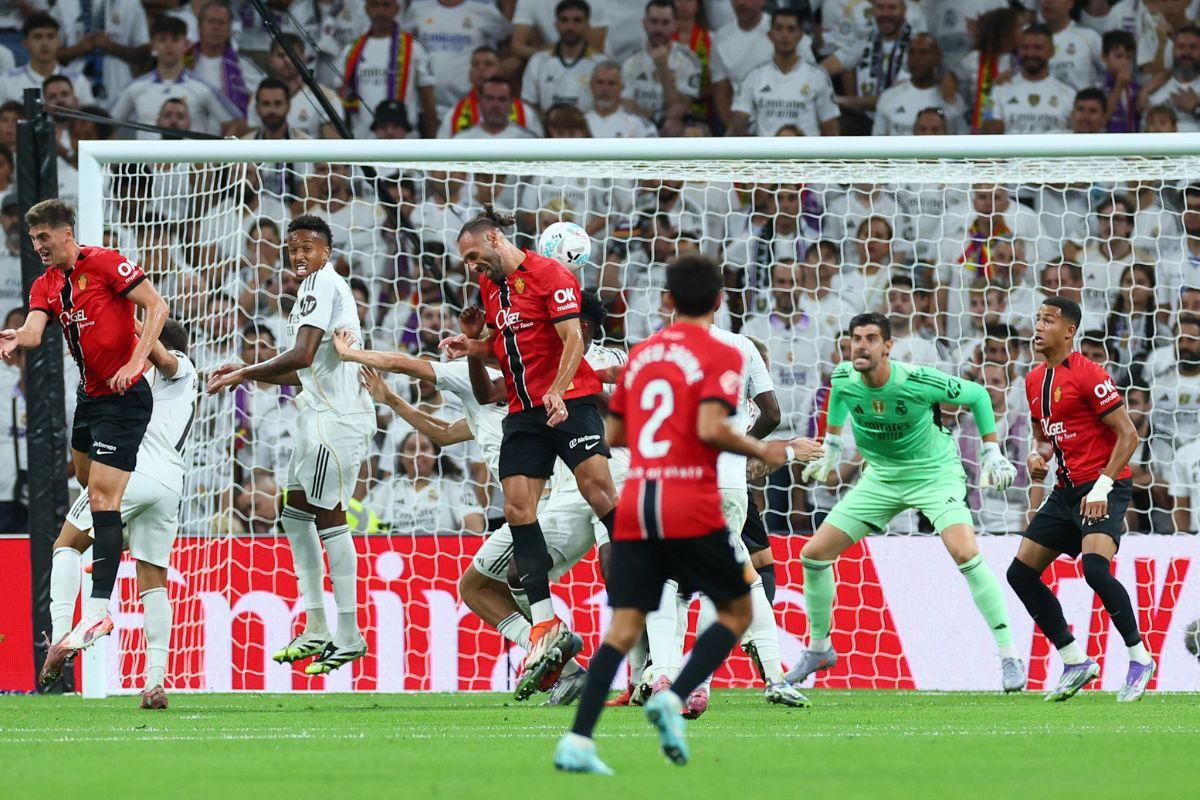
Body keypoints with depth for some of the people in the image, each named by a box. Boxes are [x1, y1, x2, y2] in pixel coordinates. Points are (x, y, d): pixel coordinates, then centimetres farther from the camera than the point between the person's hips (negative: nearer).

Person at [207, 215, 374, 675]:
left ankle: (349, 636, -7)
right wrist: (249, 373, 21)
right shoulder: (317, 287, 20)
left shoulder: (323, 284, -12)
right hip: (321, 413, 11)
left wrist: (244, 374, -14)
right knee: (296, 515, 13)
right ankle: (316, 631, 16)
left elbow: (302, 356, -22)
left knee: (327, 515, -9)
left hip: (338, 416, -11)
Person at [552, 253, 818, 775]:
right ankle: (673, 699, -9)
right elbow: (711, 428, -16)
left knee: (624, 627, 2)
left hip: (634, 505, 5)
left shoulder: (640, 354, 15)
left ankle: (577, 742, -13)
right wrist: (764, 453, -3)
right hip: (691, 507, -5)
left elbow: (613, 433, 19)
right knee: (736, 611, 12)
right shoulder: (720, 357, -3)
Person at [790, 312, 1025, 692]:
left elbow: (977, 395, -10)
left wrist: (992, 453, -9)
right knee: (814, 554, 0)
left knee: (965, 553, -28)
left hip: (934, 471, -5)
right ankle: (819, 648, 22)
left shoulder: (919, 381, -27)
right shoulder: (843, 379, -15)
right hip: (881, 477, 5)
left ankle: (1009, 656, -20)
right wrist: (831, 452, 20)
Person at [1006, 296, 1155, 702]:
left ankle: (1140, 659, -14)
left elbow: (1128, 435, -14)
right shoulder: (1035, 380, 12)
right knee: (1021, 573, 3)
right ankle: (1075, 663, 10)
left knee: (1094, 567, -29)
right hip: (1067, 490, 9)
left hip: (1105, 487, -9)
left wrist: (1103, 487, -21)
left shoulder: (1087, 374, -12)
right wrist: (1037, 456, 2)